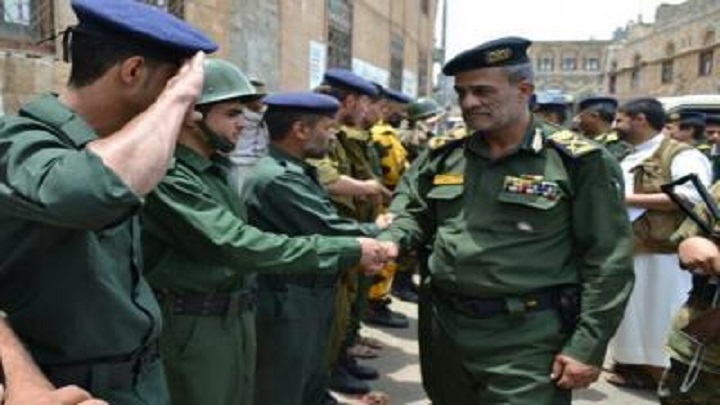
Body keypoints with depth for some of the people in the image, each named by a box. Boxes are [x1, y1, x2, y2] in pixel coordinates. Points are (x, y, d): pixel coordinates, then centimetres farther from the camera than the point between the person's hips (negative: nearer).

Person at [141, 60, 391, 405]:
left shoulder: (223, 168, 9)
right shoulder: (167, 177, -22)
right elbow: (237, 245, -30)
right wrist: (349, 250, -27)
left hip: (239, 317, 8)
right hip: (195, 326, -8)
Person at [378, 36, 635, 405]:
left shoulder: (578, 162, -9)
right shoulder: (445, 157, 5)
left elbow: (607, 261, -9)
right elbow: (417, 215, 18)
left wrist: (588, 346, -12)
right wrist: (385, 244, -4)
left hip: (526, 340, -5)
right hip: (443, 327, 6)